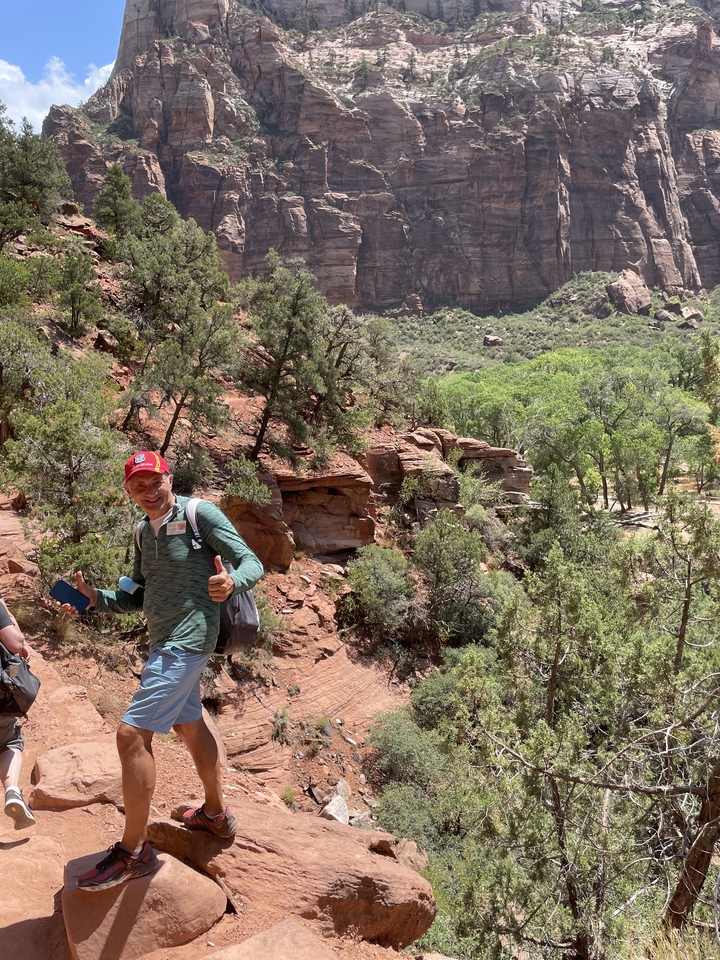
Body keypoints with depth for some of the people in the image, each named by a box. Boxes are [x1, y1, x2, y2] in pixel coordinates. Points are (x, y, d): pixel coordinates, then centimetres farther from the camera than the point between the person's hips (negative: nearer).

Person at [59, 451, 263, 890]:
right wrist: (95, 598, -1)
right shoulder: (145, 532, 11)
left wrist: (231, 582, -38)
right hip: (166, 641, 9)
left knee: (132, 734, -12)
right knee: (189, 725, 22)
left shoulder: (200, 513, -13)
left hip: (187, 640, -9)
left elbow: (252, 563, -16)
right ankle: (216, 814, 42)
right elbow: (139, 596, 15)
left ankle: (134, 851, 2)